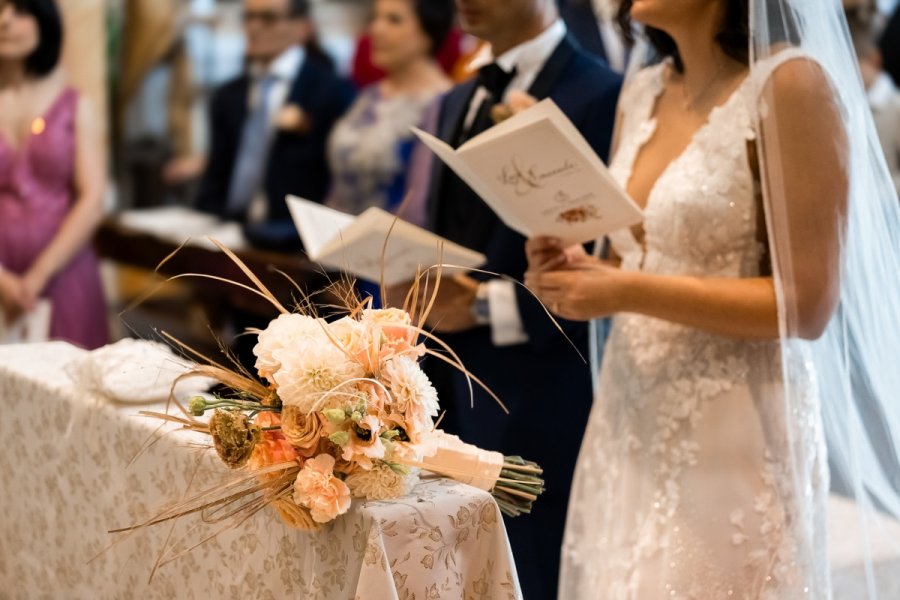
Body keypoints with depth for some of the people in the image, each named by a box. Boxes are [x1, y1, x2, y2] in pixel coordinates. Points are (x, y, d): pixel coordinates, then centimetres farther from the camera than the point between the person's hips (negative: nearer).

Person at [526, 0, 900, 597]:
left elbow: (807, 304, -16)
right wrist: (577, 269, -2)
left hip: (733, 435, -6)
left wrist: (626, 292, -19)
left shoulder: (790, 84, -13)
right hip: (631, 422, 7)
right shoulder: (642, 93, 9)